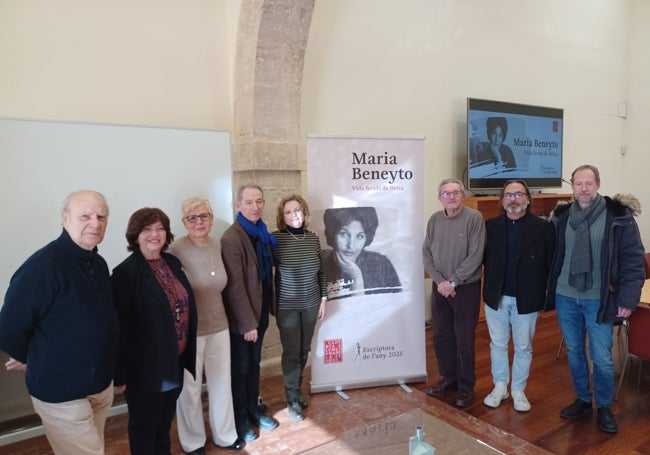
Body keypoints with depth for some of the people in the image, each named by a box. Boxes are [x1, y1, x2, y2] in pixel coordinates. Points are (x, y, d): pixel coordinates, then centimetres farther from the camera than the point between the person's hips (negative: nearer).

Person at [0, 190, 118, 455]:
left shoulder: (99, 264, 2)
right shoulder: (43, 265, -23)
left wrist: (100, 369, 12)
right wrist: (36, 362, -3)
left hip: (102, 384, 7)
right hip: (62, 392, -7)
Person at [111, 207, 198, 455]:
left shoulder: (173, 263, 4)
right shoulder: (126, 272, -17)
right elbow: (119, 327, -16)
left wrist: (186, 355, 12)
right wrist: (120, 373, -14)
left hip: (175, 362, 6)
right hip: (146, 367, -6)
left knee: (165, 423, 24)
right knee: (144, 427, 14)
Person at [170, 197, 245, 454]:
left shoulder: (218, 246, 1)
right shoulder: (175, 251, -18)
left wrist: (220, 315, 13)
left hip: (219, 327, 5)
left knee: (222, 383, 17)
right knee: (190, 388, 12)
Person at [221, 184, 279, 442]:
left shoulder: (262, 232, 3)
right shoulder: (231, 238, -20)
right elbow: (235, 286, -21)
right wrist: (247, 323, -19)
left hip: (259, 311, 7)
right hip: (241, 317, -7)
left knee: (254, 363, 21)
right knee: (240, 368, 11)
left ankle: (253, 408, 38)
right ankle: (240, 418, 29)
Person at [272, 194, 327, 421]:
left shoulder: (313, 238, -1)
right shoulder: (275, 239, -13)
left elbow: (321, 271, 7)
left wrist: (323, 298, 8)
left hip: (311, 304, 4)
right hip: (286, 306, -4)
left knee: (304, 350, 15)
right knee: (291, 352, 4)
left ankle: (296, 388, 37)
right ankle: (292, 399, 22)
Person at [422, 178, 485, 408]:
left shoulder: (474, 217, -11)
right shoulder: (434, 219, 3)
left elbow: (475, 256, -15)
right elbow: (426, 254, 3)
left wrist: (453, 282, -15)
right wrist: (440, 281, -9)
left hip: (466, 288, -4)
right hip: (440, 287, 5)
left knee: (464, 339, 5)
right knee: (441, 336, 13)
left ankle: (466, 385, 22)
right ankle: (449, 377, 32)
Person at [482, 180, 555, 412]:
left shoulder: (543, 228, -8)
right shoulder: (490, 226, -1)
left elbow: (551, 263, -7)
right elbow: (484, 258, 2)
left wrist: (547, 293, -10)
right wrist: (490, 284, -5)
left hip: (526, 299, -2)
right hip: (496, 297, 2)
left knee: (523, 347, 13)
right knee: (498, 344, 14)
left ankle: (518, 390, 30)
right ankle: (499, 386, 31)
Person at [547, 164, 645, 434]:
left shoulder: (618, 216, -8)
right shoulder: (562, 216, 2)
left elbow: (634, 259, -8)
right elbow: (550, 256, 8)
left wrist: (629, 298, -12)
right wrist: (547, 289, 5)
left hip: (598, 299, -3)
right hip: (565, 297, 3)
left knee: (602, 358, 3)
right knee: (574, 353, 15)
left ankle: (604, 407, 26)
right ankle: (583, 400, 33)